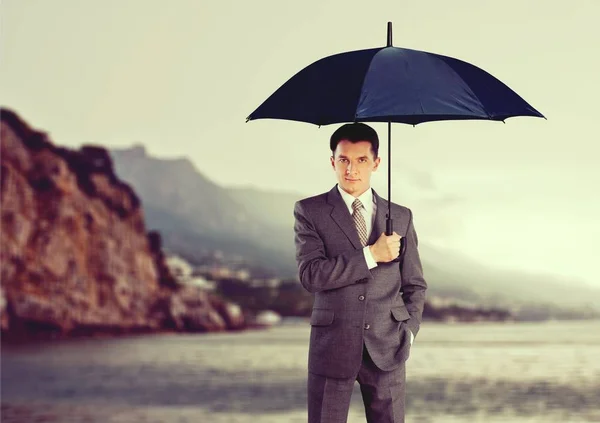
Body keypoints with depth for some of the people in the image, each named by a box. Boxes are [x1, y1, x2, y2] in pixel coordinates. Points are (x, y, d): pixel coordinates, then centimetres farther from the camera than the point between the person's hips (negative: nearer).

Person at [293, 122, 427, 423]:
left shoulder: (401, 217, 10)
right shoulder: (309, 212, 2)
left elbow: (415, 285, 16)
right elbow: (310, 274, -12)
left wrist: (409, 331, 2)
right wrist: (371, 255, -14)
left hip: (386, 349, 2)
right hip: (332, 347, -2)